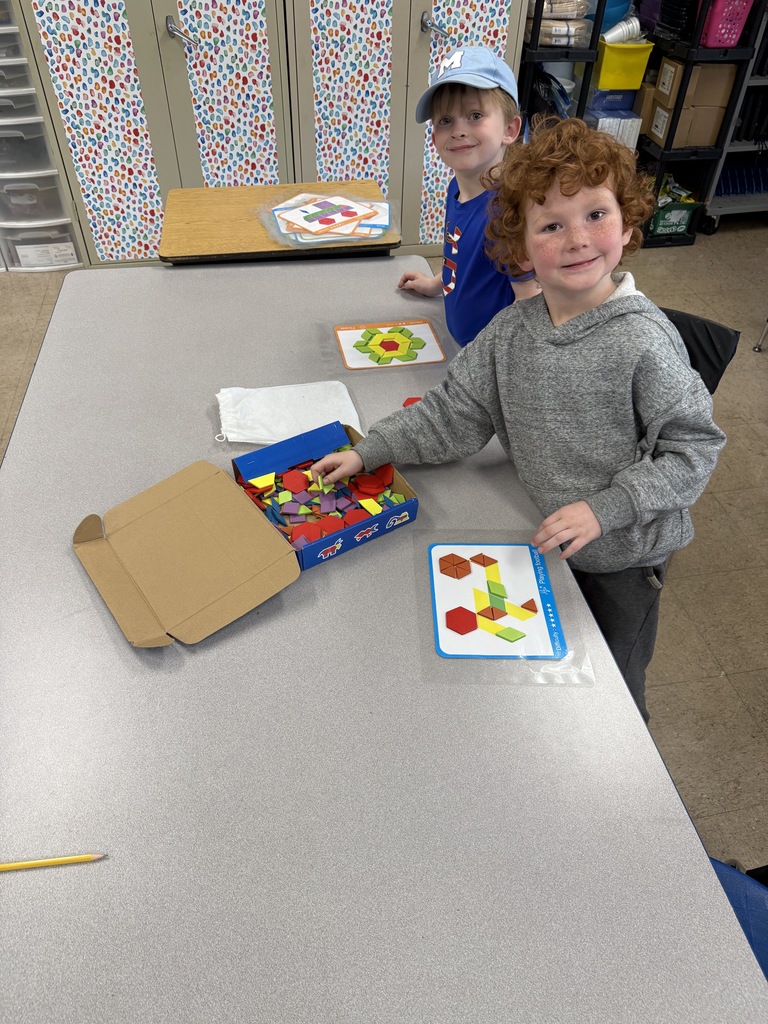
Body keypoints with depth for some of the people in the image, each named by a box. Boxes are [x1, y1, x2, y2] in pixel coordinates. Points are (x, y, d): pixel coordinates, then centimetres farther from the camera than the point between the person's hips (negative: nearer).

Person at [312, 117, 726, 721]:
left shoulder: (643, 342, -25)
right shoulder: (510, 333, -9)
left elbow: (695, 446, -18)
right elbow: (454, 414, -2)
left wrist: (602, 509, -26)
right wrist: (369, 453, -8)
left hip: (624, 555, -4)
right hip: (548, 540, 4)